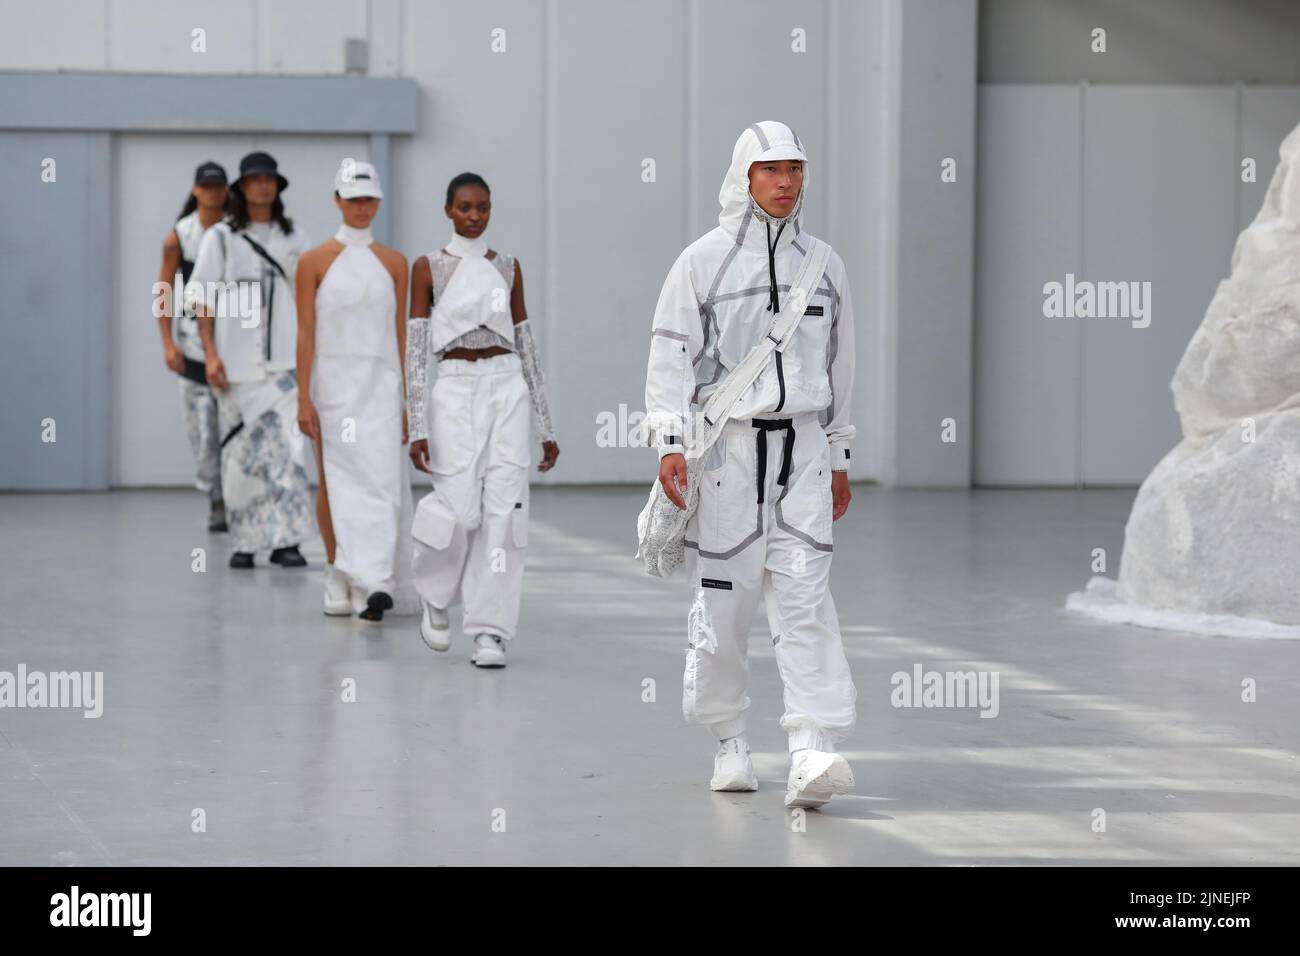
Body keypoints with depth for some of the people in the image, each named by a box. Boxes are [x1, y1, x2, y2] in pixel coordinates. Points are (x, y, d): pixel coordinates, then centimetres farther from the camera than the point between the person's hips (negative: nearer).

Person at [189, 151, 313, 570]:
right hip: (236, 363, -1)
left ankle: (286, 541, -12)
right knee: (241, 450, 2)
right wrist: (210, 353, -7)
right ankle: (244, 542, 13)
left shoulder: (293, 238, 12)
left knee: (286, 445, -12)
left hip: (284, 360, 1)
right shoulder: (221, 237, 5)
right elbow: (205, 299, 3)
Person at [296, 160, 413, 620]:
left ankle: (373, 585, -13)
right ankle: (338, 576, 15)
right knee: (334, 481, 4)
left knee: (381, 480, -9)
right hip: (332, 383, -1)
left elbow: (400, 333, 10)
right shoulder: (315, 261, 0)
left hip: (380, 384, 1)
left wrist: (408, 400, 8)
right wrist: (303, 398, -9)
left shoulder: (394, 262, 7)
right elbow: (306, 331, -3)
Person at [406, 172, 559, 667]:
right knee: (459, 509, -9)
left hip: (506, 388, 3)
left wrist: (546, 425, 11)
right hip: (455, 390, -3)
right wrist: (416, 426, -8)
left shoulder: (507, 267, 11)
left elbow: (526, 345, 13)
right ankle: (435, 598, 22)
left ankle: (490, 631, -4)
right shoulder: (428, 268, 2)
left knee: (504, 507, -7)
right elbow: (416, 348, -1)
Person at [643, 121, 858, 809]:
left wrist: (839, 458, 20)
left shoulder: (823, 265, 11)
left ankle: (811, 756, -19)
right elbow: (670, 358, -5)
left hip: (801, 447, 2)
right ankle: (729, 741, 21)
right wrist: (669, 443, -17)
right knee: (722, 598, 2)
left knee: (804, 597, -10)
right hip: (726, 447, -2)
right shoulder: (703, 261, -1)